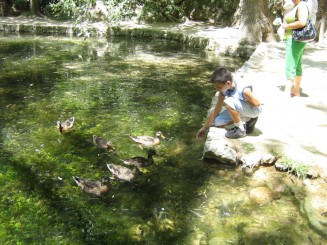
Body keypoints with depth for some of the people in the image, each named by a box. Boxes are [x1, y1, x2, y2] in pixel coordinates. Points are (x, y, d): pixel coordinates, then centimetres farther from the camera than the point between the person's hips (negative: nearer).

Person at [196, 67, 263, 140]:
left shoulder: (243, 89, -34)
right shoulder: (223, 90, -12)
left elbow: (256, 104, -22)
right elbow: (216, 111, -4)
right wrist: (205, 128, 0)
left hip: (255, 109, -8)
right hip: (243, 110, 8)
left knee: (229, 102, -33)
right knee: (218, 121, -5)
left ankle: (241, 130, -13)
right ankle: (249, 119, 9)